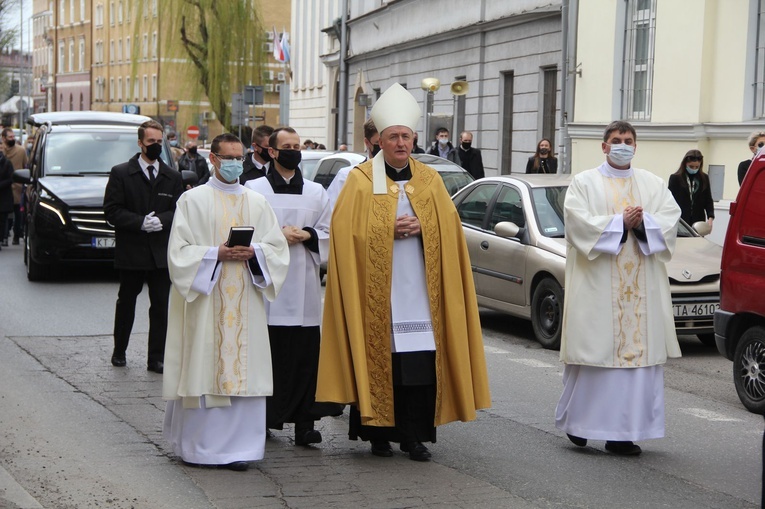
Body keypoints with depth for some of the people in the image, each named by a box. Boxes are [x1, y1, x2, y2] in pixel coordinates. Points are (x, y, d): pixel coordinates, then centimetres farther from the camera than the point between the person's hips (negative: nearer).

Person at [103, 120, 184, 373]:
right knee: (126, 303, 11)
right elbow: (112, 210, -6)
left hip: (162, 251, 2)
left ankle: (157, 358, 5)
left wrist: (161, 220, -14)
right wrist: (141, 222, -17)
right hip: (131, 250, -2)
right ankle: (119, 352, 25)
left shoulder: (173, 177, 9)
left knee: (161, 306, 0)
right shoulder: (121, 173, 0)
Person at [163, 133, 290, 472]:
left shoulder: (257, 203, 14)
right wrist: (216, 254, -15)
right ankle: (198, 445, 6)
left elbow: (277, 247, 10)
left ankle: (237, 446, 4)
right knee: (203, 367, -4)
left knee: (244, 371, -1)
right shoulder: (193, 200, 3)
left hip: (246, 300, 3)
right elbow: (179, 251, -3)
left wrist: (253, 252, -10)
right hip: (205, 299, -3)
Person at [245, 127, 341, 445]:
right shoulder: (253, 190, 6)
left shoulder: (316, 193, 14)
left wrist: (305, 235, -7)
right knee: (266, 356, -4)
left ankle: (304, 423, -1)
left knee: (306, 356, -3)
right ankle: (263, 419, 6)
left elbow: (329, 235, 11)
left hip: (304, 286, 2)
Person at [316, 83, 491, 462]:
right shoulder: (361, 180, 4)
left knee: (422, 360, -4)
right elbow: (348, 230, -3)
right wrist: (390, 229, -13)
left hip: (420, 285, 2)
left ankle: (414, 435, 3)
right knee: (378, 358, -4)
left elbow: (448, 228, 10)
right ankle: (379, 432, 7)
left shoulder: (430, 180, 13)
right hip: (376, 285, -2)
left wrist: (419, 227, -8)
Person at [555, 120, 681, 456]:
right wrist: (621, 222, -16)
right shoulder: (584, 183, 6)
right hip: (596, 285, -3)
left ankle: (624, 431, 0)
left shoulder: (653, 184, 15)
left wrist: (642, 223, -16)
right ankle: (578, 420, 13)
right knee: (594, 350, -3)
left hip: (642, 287, 3)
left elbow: (670, 218, 2)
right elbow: (580, 223, -9)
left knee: (638, 350, -2)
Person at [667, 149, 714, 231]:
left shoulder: (704, 178, 9)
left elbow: (708, 200, 10)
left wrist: (710, 218, -5)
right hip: (680, 223, -2)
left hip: (698, 223, 2)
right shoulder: (675, 178, 0)